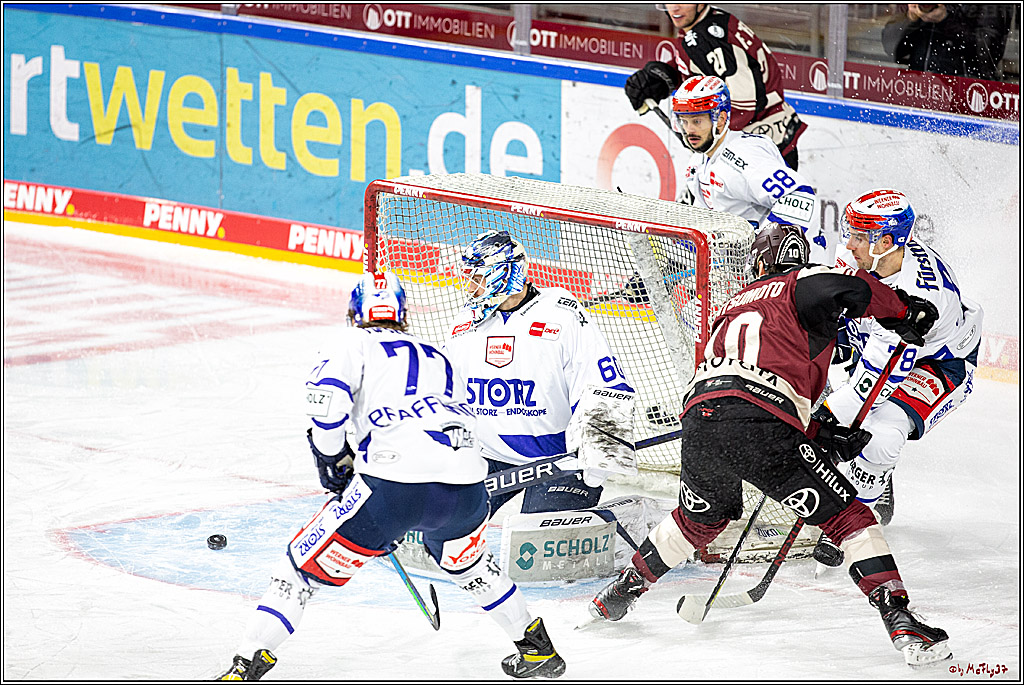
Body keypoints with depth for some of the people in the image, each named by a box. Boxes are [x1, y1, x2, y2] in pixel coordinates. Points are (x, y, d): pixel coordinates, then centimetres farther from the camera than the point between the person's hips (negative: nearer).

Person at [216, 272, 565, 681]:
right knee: (468, 565, 36)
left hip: (394, 484, -5)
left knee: (306, 564, 8)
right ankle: (538, 650, 44)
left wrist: (331, 459, 9)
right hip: (466, 485, 5)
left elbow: (327, 393, -5)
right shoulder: (438, 358, 33)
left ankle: (247, 666, 0)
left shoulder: (353, 343, 16)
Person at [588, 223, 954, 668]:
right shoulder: (802, 284, 15)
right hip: (761, 427, -6)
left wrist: (822, 437, 28)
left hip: (699, 418, 6)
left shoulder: (736, 305, 35)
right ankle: (900, 622, -8)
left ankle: (620, 594, 45)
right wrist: (903, 312, 7)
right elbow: (844, 287, -11)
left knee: (701, 519, 35)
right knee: (847, 517, 3)